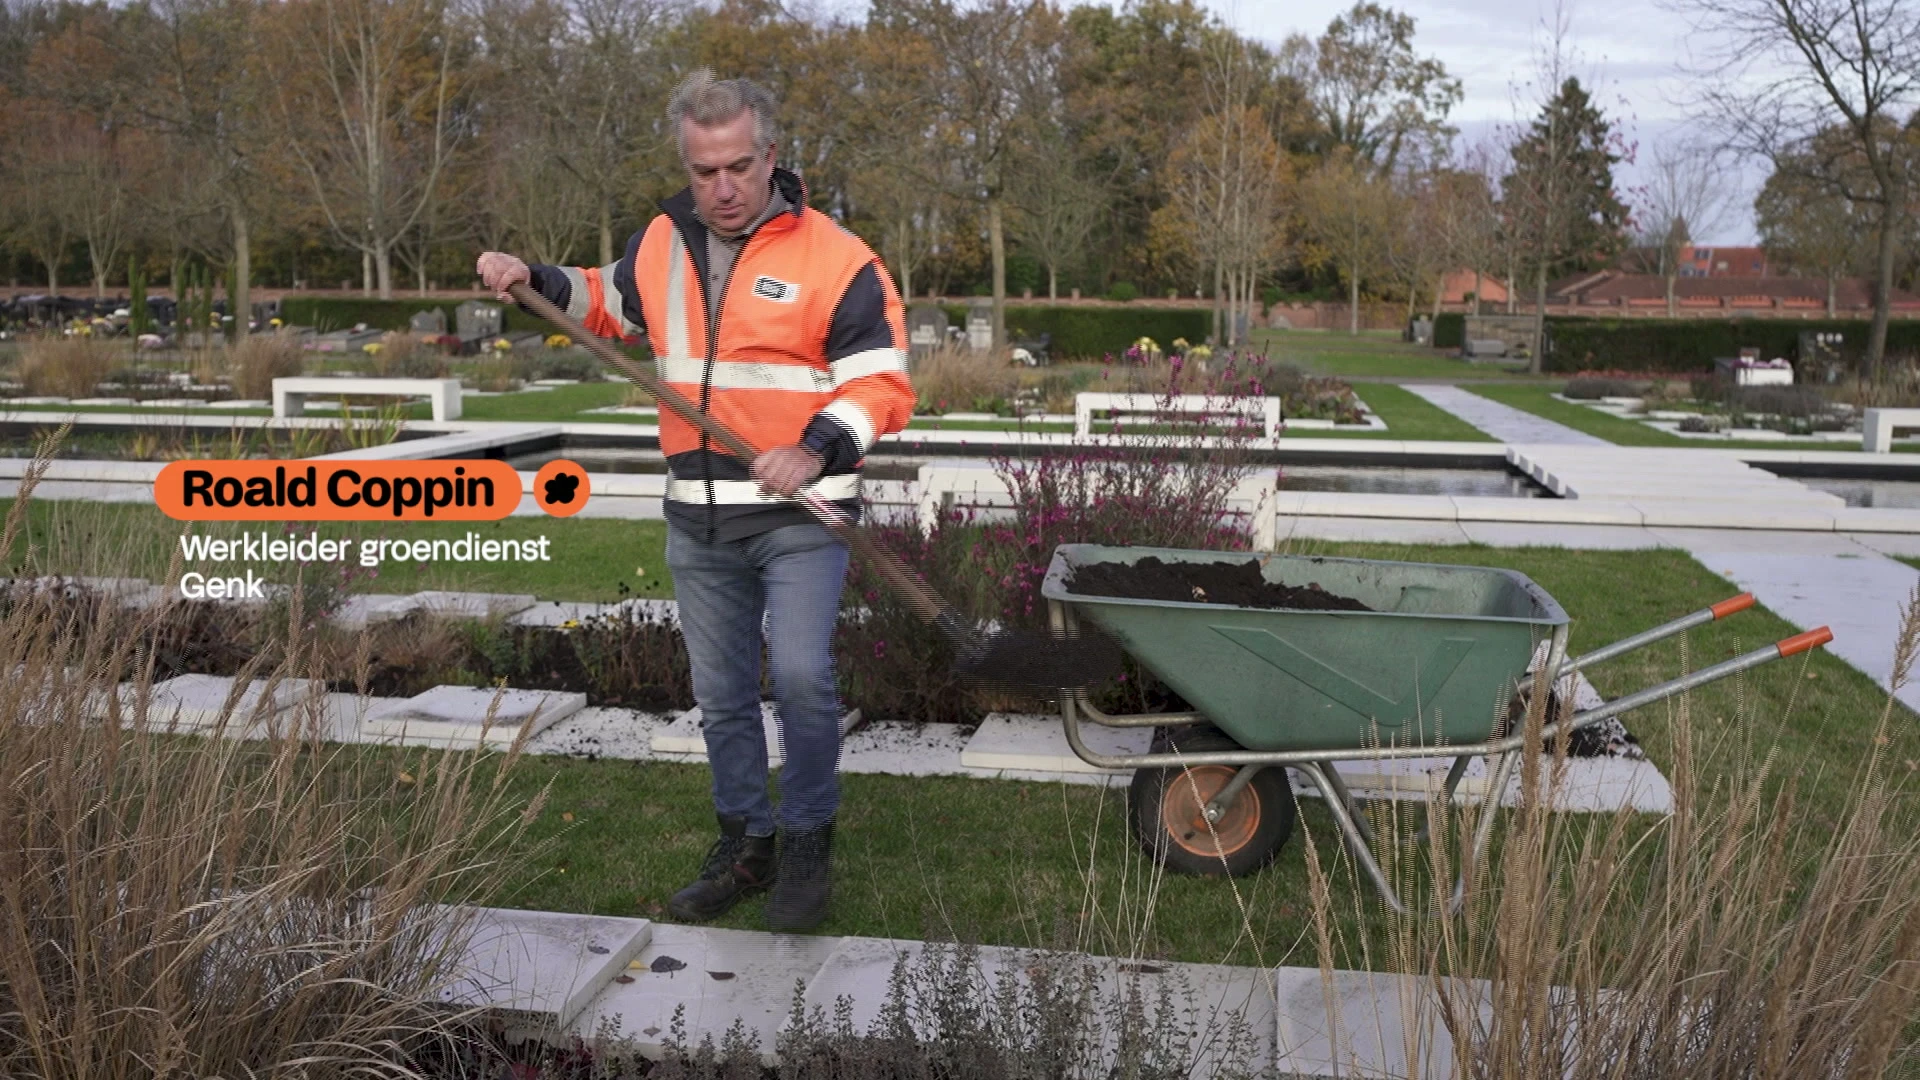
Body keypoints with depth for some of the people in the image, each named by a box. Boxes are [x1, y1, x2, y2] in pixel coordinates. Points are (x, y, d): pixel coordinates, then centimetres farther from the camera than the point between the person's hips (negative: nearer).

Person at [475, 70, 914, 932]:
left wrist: (815, 449, -27)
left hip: (799, 516, -5)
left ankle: (808, 843, 6)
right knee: (721, 696, 13)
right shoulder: (661, 244, 6)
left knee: (800, 677, -17)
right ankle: (746, 845, 31)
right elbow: (609, 302, 27)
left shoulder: (835, 258, -11)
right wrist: (535, 281, 10)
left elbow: (882, 385, -12)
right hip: (698, 520, 5)